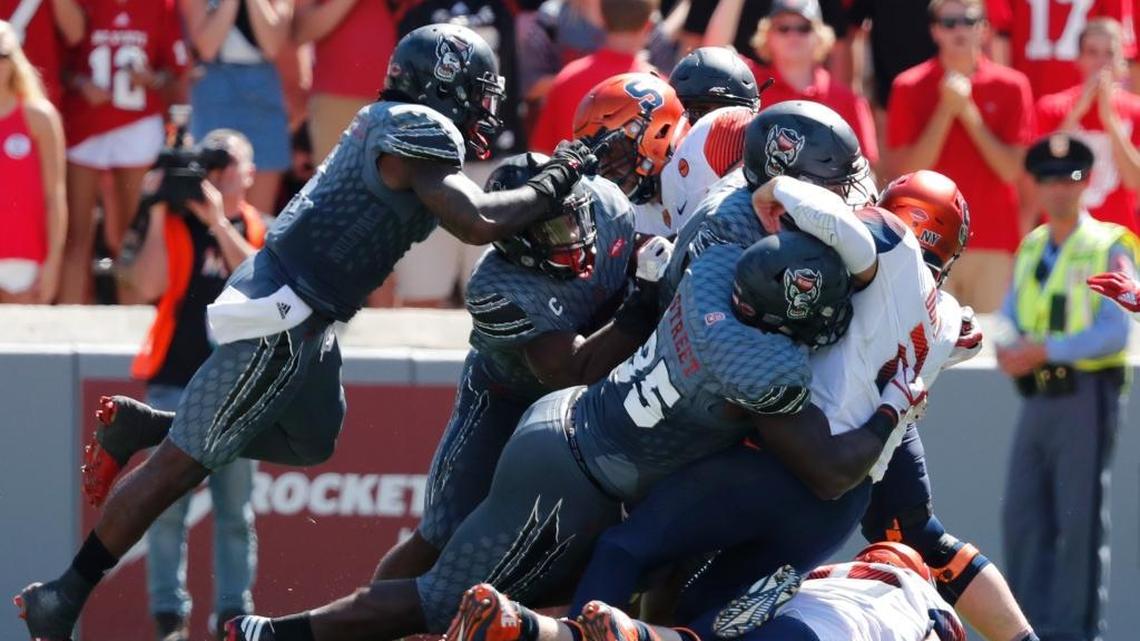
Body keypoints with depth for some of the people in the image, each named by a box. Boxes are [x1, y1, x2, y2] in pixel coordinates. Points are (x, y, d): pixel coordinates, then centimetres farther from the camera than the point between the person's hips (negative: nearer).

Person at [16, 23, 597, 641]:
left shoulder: (386, 123, 12)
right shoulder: (421, 132, -16)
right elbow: (477, 223, -25)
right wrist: (551, 184, -12)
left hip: (301, 317, 10)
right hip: (278, 318, -10)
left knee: (312, 441, 28)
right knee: (183, 464, -4)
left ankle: (143, 428, 27)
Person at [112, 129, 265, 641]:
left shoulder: (257, 228, 9)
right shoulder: (173, 222, 1)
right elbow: (148, 285, -12)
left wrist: (219, 221, -15)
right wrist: (158, 214, -14)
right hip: (175, 382, -2)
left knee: (236, 510, 4)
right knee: (168, 504, -7)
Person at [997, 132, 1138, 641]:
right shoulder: (1029, 250, 16)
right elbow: (1009, 318, 14)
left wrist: (1044, 350, -21)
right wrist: (1008, 351, -10)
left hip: (1085, 395, -6)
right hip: (1037, 395, 6)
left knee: (1079, 520, -4)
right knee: (1022, 517, 4)